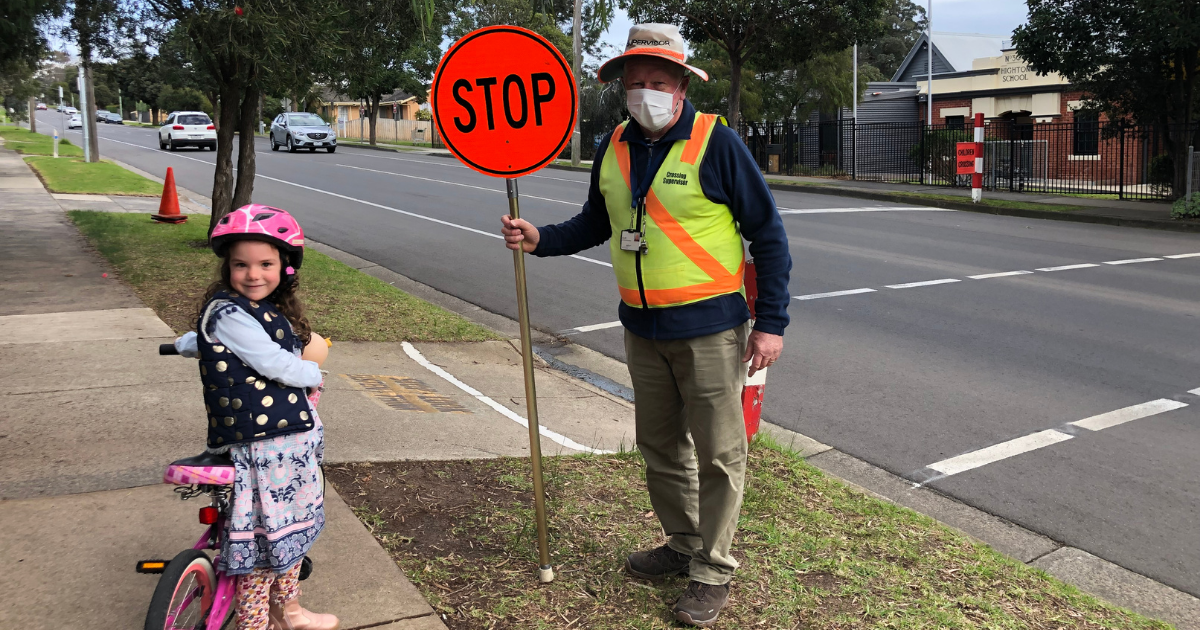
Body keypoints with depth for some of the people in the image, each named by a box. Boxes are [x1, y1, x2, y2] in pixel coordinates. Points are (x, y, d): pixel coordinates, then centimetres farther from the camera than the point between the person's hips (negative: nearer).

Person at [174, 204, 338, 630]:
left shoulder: (269, 309, 10)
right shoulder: (228, 313, -18)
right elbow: (278, 365, -18)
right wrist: (313, 375, -2)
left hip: (294, 435, 9)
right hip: (258, 443, -9)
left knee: (291, 526, 21)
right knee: (263, 536, 3)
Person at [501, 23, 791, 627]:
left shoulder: (716, 142, -12)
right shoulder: (613, 149, 5)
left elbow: (767, 233, -8)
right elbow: (596, 223, 19)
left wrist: (771, 323, -11)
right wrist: (540, 238, 1)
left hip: (710, 328, -6)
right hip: (643, 329, 6)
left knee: (718, 453, 3)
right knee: (660, 446, 17)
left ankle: (713, 571, 18)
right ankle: (683, 544, 36)